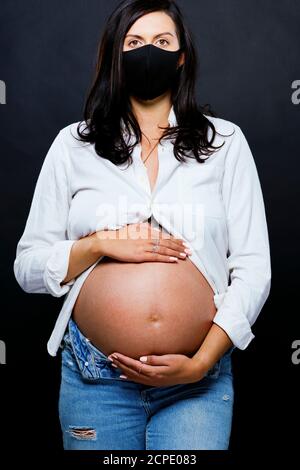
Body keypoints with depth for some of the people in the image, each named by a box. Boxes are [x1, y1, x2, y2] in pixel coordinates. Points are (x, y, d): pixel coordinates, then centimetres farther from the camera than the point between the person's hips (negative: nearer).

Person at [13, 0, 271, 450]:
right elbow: (28, 266, 4)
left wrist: (200, 363, -12)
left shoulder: (225, 142, 2)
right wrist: (102, 243, -13)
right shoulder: (74, 145, 4)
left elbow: (253, 268, -2)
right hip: (95, 378, 1)